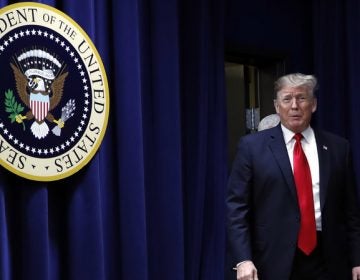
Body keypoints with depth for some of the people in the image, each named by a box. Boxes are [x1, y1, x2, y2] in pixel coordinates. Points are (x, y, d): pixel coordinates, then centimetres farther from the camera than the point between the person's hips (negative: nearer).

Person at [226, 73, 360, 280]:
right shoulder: (252, 146, 0)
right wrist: (243, 259, -12)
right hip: (275, 262, -2)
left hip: (328, 262, 2)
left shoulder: (338, 147, 7)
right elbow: (237, 207, -3)